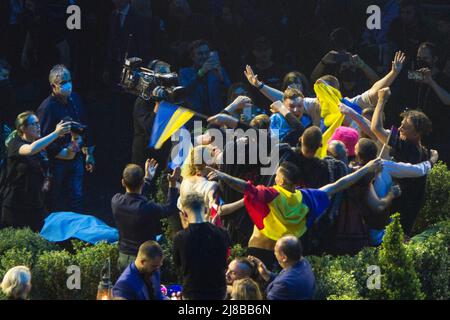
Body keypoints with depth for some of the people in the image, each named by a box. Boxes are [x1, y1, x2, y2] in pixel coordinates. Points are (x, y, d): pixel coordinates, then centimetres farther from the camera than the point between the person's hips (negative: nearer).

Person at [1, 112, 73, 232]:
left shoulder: (43, 144, 8)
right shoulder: (14, 144, -10)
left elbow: (68, 154, 7)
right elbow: (31, 149, -33)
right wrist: (56, 133, -33)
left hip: (37, 206, 5)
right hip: (15, 207, -5)